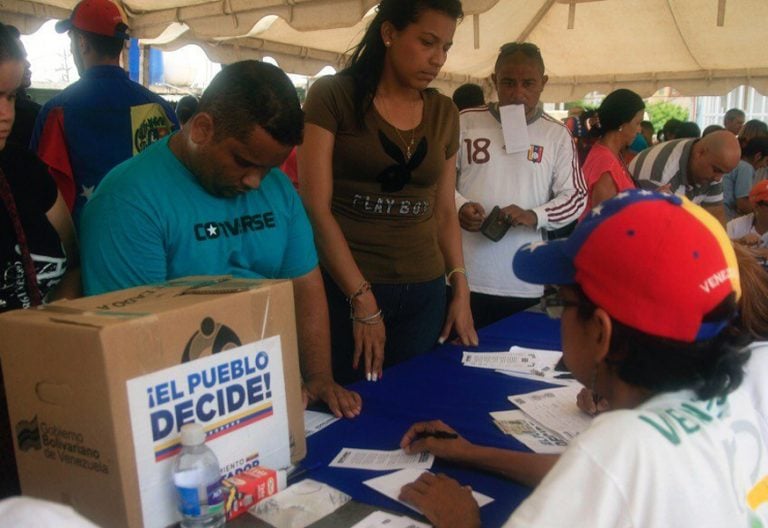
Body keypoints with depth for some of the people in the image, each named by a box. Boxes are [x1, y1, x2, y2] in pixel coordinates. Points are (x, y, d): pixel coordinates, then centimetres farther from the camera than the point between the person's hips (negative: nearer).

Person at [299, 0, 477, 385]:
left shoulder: (445, 114, 9)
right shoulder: (332, 96, -6)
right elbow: (316, 208, -11)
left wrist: (460, 287, 5)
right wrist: (362, 298, -13)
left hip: (425, 291, 4)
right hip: (346, 288, -4)